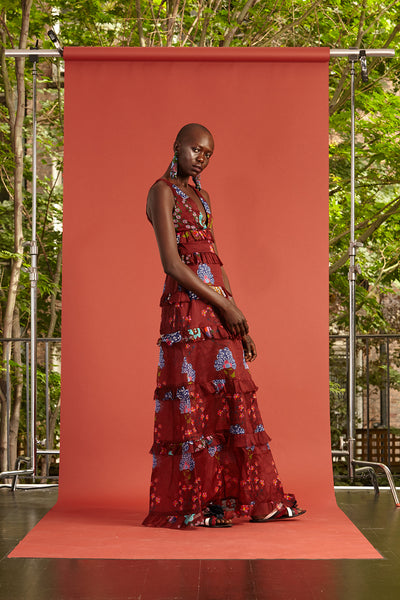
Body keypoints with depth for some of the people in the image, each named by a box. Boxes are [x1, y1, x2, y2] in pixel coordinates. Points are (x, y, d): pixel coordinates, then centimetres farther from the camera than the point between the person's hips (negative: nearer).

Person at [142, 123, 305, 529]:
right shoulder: (163, 191, -4)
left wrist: (240, 321, 11)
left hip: (220, 308, 8)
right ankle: (189, 506, 3)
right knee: (193, 401, -5)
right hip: (187, 307, -8)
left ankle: (254, 500, 14)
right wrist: (224, 306, -14)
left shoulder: (201, 197, 20)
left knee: (232, 399, 8)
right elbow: (171, 262, -13)